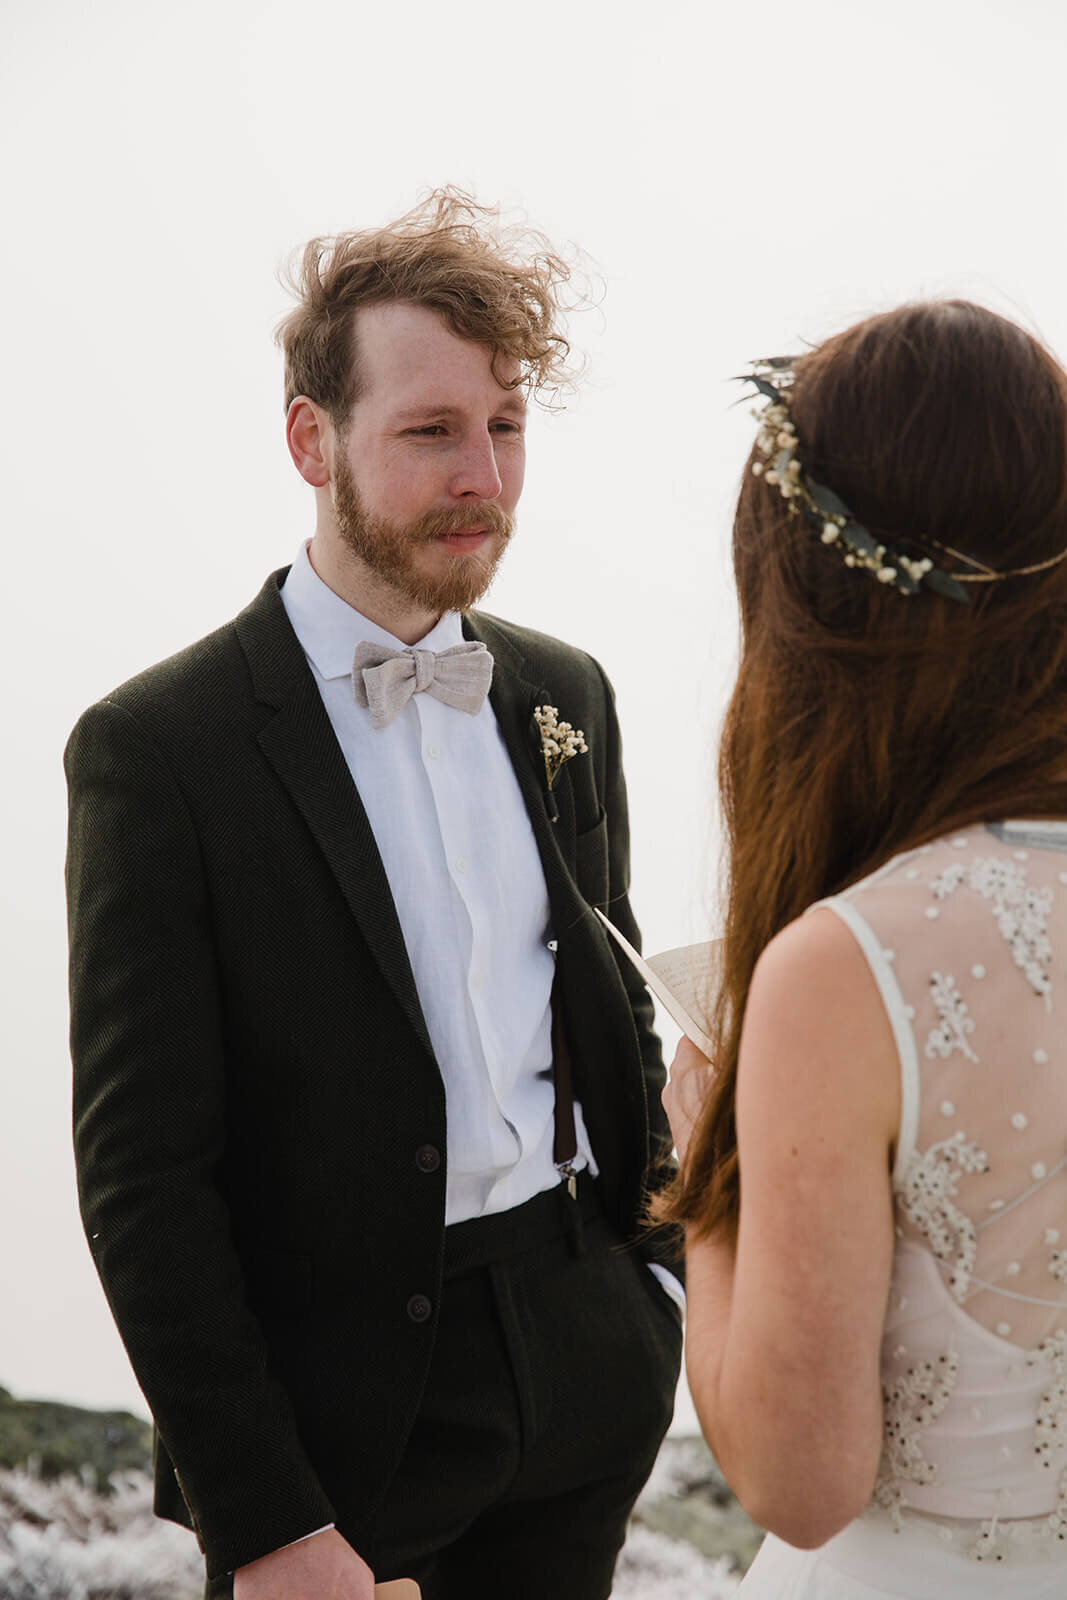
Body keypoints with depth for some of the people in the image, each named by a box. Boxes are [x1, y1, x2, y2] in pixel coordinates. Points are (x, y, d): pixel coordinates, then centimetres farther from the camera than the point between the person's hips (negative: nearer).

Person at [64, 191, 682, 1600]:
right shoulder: (158, 747, -13)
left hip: (588, 1380, 5)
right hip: (337, 1420, -5)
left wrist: (651, 1275, 8)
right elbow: (140, 1171, -14)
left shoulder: (563, 693, 5)